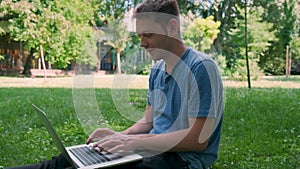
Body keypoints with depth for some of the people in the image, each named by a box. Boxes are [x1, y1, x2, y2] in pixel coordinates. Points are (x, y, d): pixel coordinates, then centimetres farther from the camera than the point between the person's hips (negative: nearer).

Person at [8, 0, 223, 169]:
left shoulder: (201, 67, -16)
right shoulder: (157, 69, 12)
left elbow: (198, 139, -20)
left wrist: (135, 141, -20)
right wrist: (120, 136, -3)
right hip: (152, 148, 8)